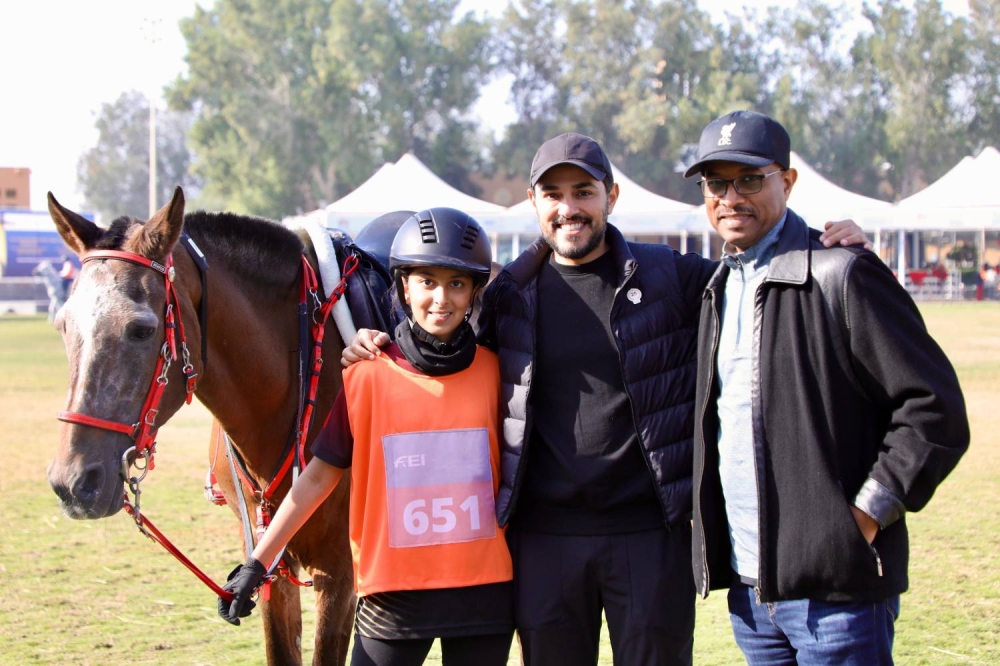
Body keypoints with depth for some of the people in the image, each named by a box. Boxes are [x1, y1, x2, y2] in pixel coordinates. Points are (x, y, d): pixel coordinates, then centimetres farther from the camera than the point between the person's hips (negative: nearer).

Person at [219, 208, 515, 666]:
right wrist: (256, 564, 1)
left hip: (484, 591, 1)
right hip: (394, 592, -1)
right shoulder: (366, 377, -3)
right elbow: (319, 476, 3)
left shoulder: (494, 372, 1)